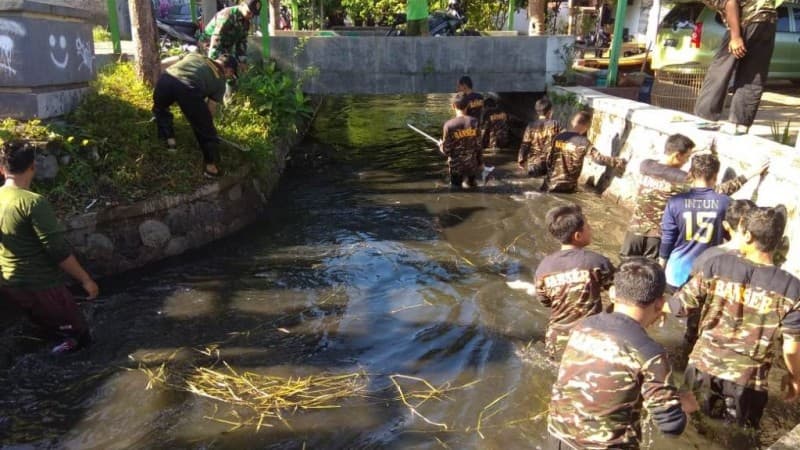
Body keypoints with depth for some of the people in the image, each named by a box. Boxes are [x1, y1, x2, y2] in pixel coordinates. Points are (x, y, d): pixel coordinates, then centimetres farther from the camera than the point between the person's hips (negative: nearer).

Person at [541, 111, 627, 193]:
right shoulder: (583, 142, -12)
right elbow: (599, 158, -20)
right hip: (567, 185, -4)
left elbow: (549, 158, 9)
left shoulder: (559, 137, 4)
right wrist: (618, 162, -11)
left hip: (551, 181, 5)